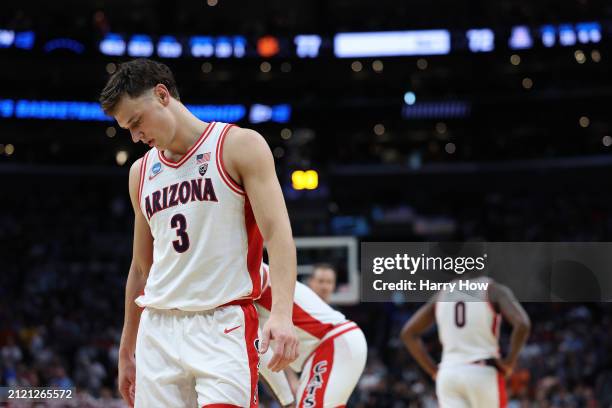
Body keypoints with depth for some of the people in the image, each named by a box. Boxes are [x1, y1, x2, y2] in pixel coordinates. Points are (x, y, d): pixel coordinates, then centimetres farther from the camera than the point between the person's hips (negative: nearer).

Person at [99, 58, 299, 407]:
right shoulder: (142, 172, 17)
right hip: (158, 329, 6)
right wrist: (126, 352, 23)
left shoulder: (239, 146, -1)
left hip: (224, 325, -5)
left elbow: (277, 232, -11)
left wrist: (282, 314, -26)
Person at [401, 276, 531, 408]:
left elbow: (408, 333, 14)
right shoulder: (494, 290, 1)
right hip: (484, 373, -3)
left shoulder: (443, 293, 14)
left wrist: (434, 371, 13)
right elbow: (522, 324, -16)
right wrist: (509, 363, -5)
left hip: (448, 375, 3)